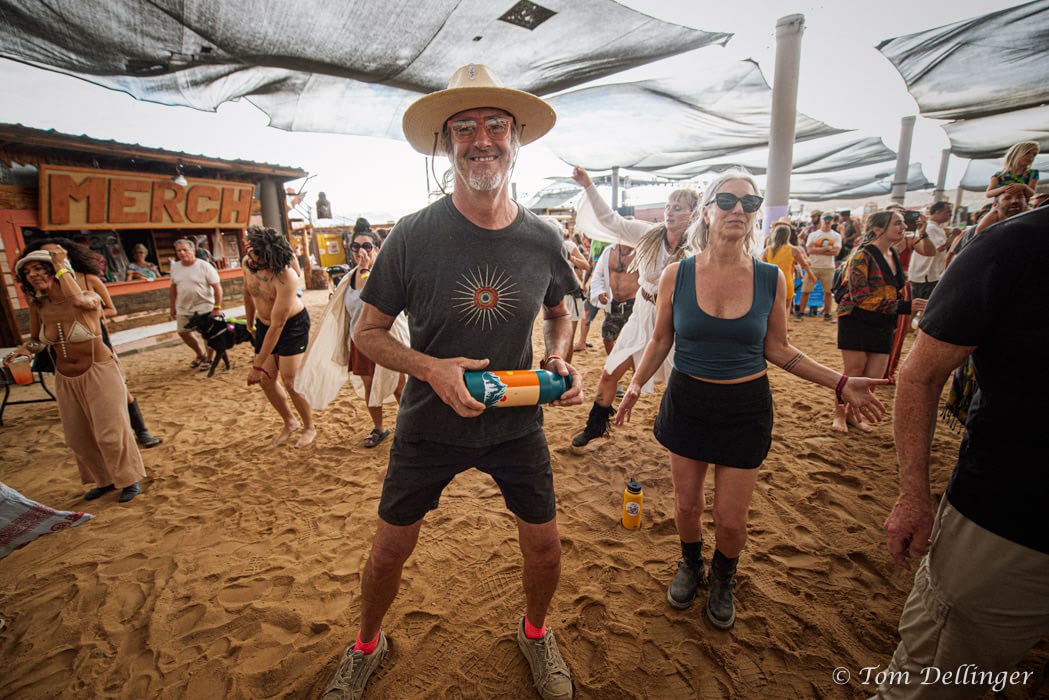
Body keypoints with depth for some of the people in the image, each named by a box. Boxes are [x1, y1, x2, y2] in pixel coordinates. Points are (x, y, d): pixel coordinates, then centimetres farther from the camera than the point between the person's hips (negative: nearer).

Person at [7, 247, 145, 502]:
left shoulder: (89, 298, -16)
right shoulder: (38, 306, -1)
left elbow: (79, 300, -41)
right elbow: (36, 341, 11)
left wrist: (61, 267, -27)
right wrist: (25, 349, -12)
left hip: (99, 373, -6)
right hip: (65, 379, 6)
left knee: (110, 432, -2)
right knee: (78, 436, 14)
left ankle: (130, 479, 18)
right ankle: (104, 480, 33)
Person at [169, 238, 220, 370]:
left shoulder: (204, 266, -12)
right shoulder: (175, 267, 4)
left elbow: (217, 287, -14)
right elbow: (173, 287, 12)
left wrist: (217, 307, -18)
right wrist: (173, 307, 13)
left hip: (204, 306, -6)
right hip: (183, 308, 6)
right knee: (183, 332, 13)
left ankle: (208, 359, 21)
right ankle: (201, 354, 33)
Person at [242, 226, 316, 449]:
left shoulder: (286, 279, -34)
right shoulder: (247, 263, -15)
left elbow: (277, 326, -30)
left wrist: (257, 365, -26)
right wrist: (250, 325, 18)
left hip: (292, 324, -6)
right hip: (263, 324, 7)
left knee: (290, 381, -6)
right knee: (266, 380, 7)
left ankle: (309, 427, 16)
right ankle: (290, 422, 28)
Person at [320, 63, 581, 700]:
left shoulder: (544, 240, -6)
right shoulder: (413, 235, -14)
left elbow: (559, 314, 11)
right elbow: (369, 332, -7)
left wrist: (561, 361, -9)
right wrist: (430, 368, -25)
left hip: (519, 424, 2)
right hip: (430, 425, -1)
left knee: (545, 547, 13)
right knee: (392, 547, 14)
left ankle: (535, 631, 47)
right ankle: (368, 643, 48)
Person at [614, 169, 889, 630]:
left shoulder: (771, 279, -6)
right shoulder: (676, 275, -8)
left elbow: (777, 349, 2)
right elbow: (661, 341, 1)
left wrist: (840, 383, -4)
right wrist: (636, 384, -12)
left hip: (746, 407, 0)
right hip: (687, 401, 0)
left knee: (731, 517, 7)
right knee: (687, 504, 14)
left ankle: (722, 579, 41)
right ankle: (690, 565, 47)